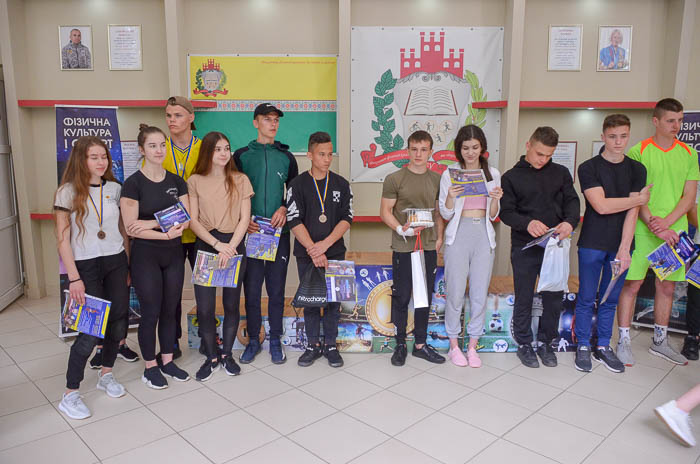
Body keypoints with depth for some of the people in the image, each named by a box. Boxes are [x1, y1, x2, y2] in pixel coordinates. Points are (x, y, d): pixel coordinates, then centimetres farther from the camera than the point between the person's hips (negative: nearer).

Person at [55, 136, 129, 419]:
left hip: (116, 262, 4)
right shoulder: (68, 192, -5)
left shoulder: (114, 189, 6)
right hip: (85, 266, -4)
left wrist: (127, 265, 8)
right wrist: (74, 278, -12)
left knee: (119, 321, 7)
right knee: (92, 330, -7)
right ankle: (70, 394, 8)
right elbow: (63, 239, -7)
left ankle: (106, 375, 30)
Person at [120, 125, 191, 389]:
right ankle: (150, 367, 20)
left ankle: (167, 362, 27)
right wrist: (166, 233, -23)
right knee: (151, 312, 3)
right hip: (145, 255, -4)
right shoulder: (133, 183, -8)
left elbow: (185, 219, -3)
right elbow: (131, 227, -14)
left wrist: (151, 223, -16)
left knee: (170, 310, 11)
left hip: (173, 253, 4)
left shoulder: (176, 181, 6)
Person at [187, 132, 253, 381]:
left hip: (234, 245, 1)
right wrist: (217, 244, -13)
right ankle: (211, 358, 16)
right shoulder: (195, 181, 2)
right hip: (205, 246, 0)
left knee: (231, 304, 8)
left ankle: (227, 354, 25)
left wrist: (230, 247, -12)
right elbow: (193, 220, -2)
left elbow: (244, 218, -1)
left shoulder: (240, 180, 4)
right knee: (204, 307, -2)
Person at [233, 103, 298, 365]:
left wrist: (284, 209, -5)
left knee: (276, 289, 7)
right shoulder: (242, 155, 4)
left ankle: (275, 341, 20)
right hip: (250, 232, -1)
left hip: (278, 231, 1)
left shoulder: (286, 157, 9)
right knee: (251, 289, 5)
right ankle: (253, 340, 21)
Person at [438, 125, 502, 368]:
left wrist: (496, 199, -9)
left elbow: (493, 215, 11)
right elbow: (445, 214, 2)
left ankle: (472, 346, 19)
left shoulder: (493, 174, 9)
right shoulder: (450, 174, 1)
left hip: (484, 236, 3)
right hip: (458, 234, -2)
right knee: (456, 292, 0)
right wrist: (451, 196, -17)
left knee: (480, 293, 5)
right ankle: (454, 345, 16)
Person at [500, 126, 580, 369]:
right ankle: (524, 344, 23)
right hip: (524, 248, -2)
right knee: (524, 299, 6)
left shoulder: (561, 173, 10)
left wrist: (570, 222, -19)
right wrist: (527, 223, -25)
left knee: (554, 297, 9)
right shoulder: (511, 177, 2)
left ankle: (545, 342, 27)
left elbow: (572, 201, 3)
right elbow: (506, 212, -5)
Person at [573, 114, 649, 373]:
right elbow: (601, 206, -14)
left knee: (611, 299, 11)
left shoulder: (637, 170, 6)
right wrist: (638, 199, -2)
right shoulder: (589, 168, -3)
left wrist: (624, 250, -11)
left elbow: (632, 212, -3)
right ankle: (583, 346, 17)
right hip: (592, 244, -3)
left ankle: (603, 347, 24)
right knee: (587, 298, 4)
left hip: (621, 245, 3)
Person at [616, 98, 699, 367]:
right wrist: (654, 226, -15)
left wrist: (667, 221, -10)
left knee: (667, 286, 11)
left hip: (674, 229, 4)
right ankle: (624, 341, 7)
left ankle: (659, 342, 26)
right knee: (631, 284, -3)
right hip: (641, 230, -4)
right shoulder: (638, 152, -3)